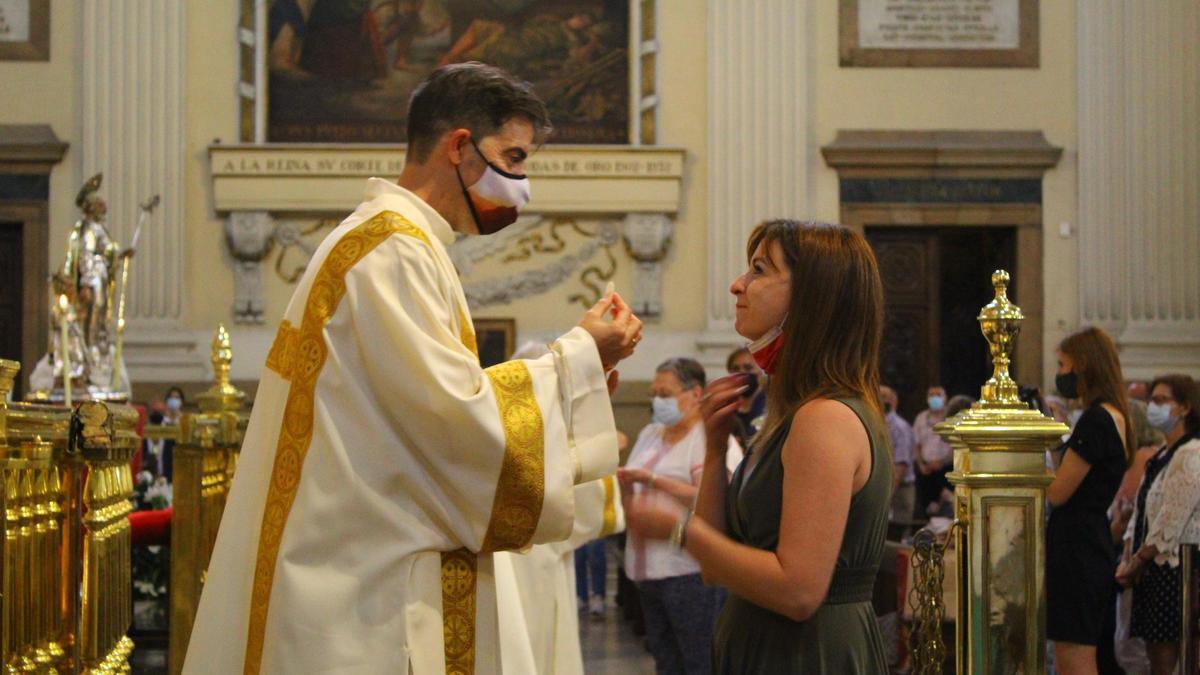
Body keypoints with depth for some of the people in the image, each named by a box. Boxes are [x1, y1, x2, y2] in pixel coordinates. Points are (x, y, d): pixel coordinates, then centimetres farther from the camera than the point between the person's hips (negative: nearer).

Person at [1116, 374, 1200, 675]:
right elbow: (1140, 515, 18)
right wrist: (1127, 559, 5)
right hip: (1153, 572, 9)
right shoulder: (1161, 456, 18)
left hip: (1175, 569, -9)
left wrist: (1136, 563, -11)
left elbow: (1171, 523, -17)